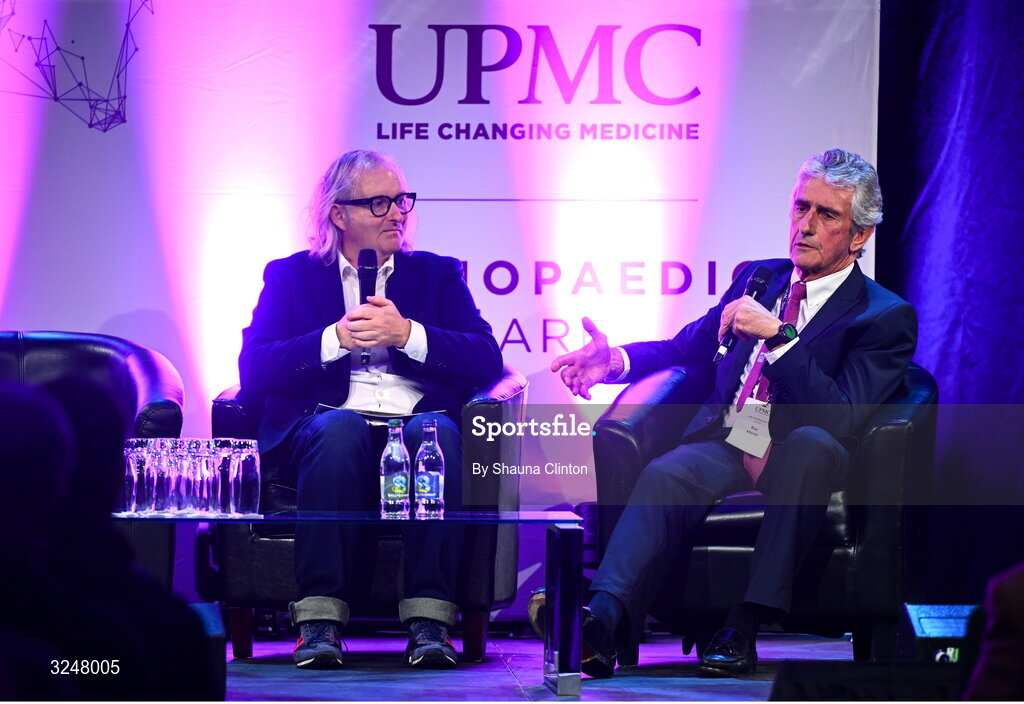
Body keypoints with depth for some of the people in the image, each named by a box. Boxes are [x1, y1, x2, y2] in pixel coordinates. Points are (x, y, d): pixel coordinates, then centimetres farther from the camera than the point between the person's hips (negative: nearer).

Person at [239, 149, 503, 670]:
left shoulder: (437, 275, 21)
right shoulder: (291, 276, 18)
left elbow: (487, 359, 5)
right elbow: (253, 368, 2)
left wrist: (406, 334, -8)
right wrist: (337, 338, -10)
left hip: (417, 420, 1)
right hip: (323, 429, -1)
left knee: (437, 430, -34)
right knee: (341, 427, -36)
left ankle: (429, 618, -37)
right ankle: (320, 619, -39)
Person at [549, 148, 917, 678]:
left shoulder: (886, 317, 3)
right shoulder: (758, 277, 22)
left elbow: (841, 418, -12)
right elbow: (688, 349, 28)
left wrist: (777, 334, -19)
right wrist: (616, 359, 6)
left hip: (798, 466, -3)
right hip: (723, 449, 4)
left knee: (812, 441, -39)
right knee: (665, 474, -31)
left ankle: (745, 627, -43)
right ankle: (602, 623, -54)